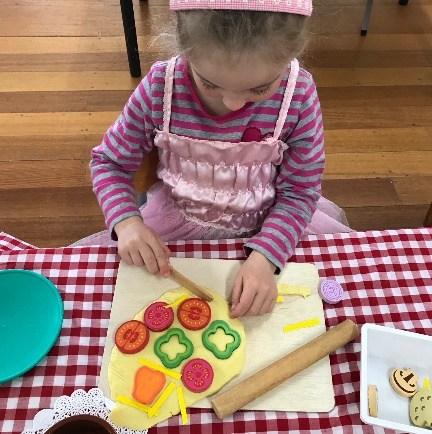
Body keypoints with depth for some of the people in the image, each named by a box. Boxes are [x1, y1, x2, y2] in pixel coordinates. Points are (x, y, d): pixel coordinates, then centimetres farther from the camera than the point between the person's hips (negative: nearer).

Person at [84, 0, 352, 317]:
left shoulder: (299, 94, -23)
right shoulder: (159, 88, -23)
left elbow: (299, 188, -14)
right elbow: (109, 162, -9)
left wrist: (266, 255, -30)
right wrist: (127, 222, -28)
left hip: (267, 220, 0)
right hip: (178, 218, 1)